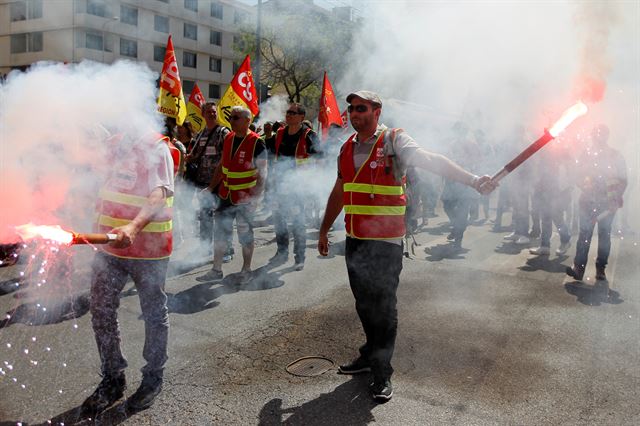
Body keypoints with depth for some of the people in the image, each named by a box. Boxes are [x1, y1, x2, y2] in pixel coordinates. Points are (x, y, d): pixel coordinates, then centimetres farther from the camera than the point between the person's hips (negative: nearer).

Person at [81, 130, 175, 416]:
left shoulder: (157, 147, -13)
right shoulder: (116, 143, 8)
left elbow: (159, 194, -29)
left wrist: (134, 226, -44)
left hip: (148, 247, -6)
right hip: (108, 243, 6)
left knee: (154, 314, 10)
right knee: (101, 312, 9)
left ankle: (153, 379, 28)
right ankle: (112, 379, 27)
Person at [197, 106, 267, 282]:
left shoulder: (256, 143, -14)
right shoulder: (228, 139, 6)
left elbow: (262, 173, -14)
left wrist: (255, 198, -20)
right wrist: (210, 188, 12)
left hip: (245, 199, -6)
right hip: (225, 196, 6)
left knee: (245, 235, 8)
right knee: (220, 233, 10)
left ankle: (246, 271, 24)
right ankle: (216, 271, 21)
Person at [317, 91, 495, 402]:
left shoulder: (393, 141, -7)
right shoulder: (347, 148, 11)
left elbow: (431, 161, -20)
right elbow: (338, 192, 19)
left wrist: (472, 180, -32)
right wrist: (324, 230, 22)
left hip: (385, 242, -6)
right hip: (355, 241, 6)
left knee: (383, 306, 1)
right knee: (363, 303, 16)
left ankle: (382, 373, 14)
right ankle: (370, 355, 36)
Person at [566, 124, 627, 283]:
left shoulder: (616, 156, 4)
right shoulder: (585, 155, 8)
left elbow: (622, 181, 4)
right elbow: (579, 178, 10)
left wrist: (616, 198, -11)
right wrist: (586, 188, -11)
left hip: (608, 202, 0)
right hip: (588, 201, 0)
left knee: (604, 235, 4)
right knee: (584, 233, -7)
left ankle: (600, 269, 11)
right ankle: (578, 267, -10)